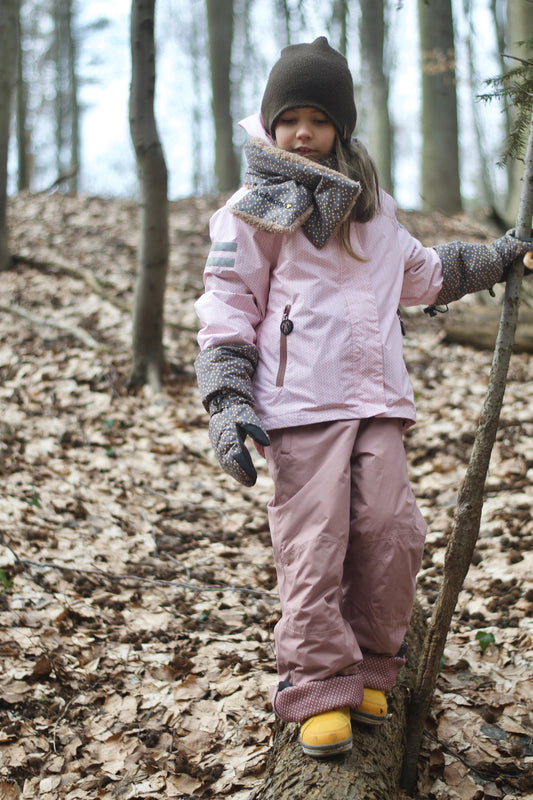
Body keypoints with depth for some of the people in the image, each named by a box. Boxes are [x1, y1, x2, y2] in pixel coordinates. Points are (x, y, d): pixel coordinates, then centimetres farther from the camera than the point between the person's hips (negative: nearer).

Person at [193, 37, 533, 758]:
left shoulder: (371, 203, 20)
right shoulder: (254, 210, 3)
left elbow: (419, 271, 36)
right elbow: (226, 306, -1)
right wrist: (227, 401, -11)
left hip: (378, 401, 5)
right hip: (299, 404, -5)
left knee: (392, 533, -3)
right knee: (314, 545, -8)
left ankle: (368, 669, 16)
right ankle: (319, 689, 4)